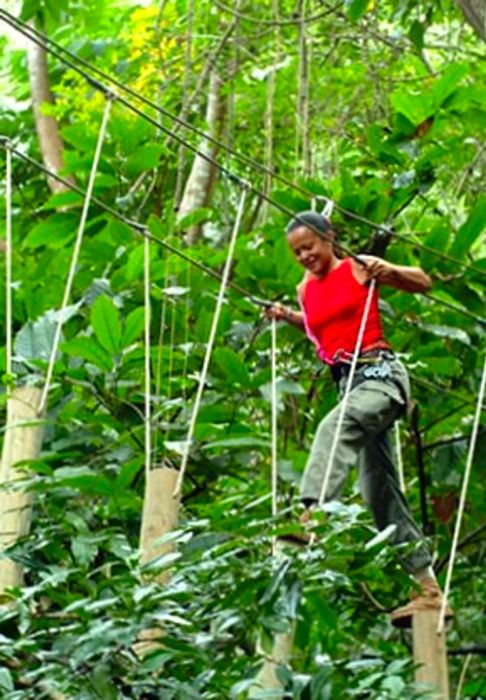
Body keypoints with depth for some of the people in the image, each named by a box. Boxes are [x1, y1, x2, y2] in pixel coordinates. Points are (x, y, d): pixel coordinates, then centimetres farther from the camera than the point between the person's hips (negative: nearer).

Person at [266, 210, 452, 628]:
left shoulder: (359, 268, -1)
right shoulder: (306, 290, 15)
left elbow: (424, 283, 2)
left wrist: (388, 272, -17)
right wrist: (288, 318, 17)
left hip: (380, 373, -7)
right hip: (347, 382, 7)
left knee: (335, 426, -37)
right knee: (380, 491, 4)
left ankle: (312, 515, -56)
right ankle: (429, 590, 8)